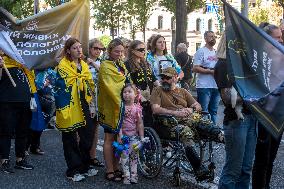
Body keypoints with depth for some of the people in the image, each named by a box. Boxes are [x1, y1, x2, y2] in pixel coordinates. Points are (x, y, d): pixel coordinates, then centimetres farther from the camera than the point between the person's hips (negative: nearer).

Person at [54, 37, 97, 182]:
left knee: (87, 136, 9)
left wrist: (91, 103, 16)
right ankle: (73, 171, 10)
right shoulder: (63, 66, -7)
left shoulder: (84, 65, 14)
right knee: (71, 139, 1)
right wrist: (63, 109, -17)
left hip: (83, 106, 7)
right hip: (70, 107, -7)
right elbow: (61, 87, -12)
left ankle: (84, 167, 24)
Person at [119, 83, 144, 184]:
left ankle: (134, 175, 17)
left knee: (134, 156, 8)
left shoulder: (137, 107, -1)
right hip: (124, 136, -1)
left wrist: (142, 137, 0)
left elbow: (140, 123, 2)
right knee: (125, 156, 1)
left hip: (134, 136, 2)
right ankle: (126, 176, 9)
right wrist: (119, 135, -15)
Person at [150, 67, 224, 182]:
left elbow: (198, 106, 21)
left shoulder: (183, 91, 27)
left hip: (189, 120, 5)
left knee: (208, 127, -27)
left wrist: (190, 109, -4)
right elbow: (155, 109, -3)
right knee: (186, 132, -38)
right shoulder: (158, 91, 14)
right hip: (170, 123, -5)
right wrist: (176, 113, -14)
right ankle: (199, 170, -45)